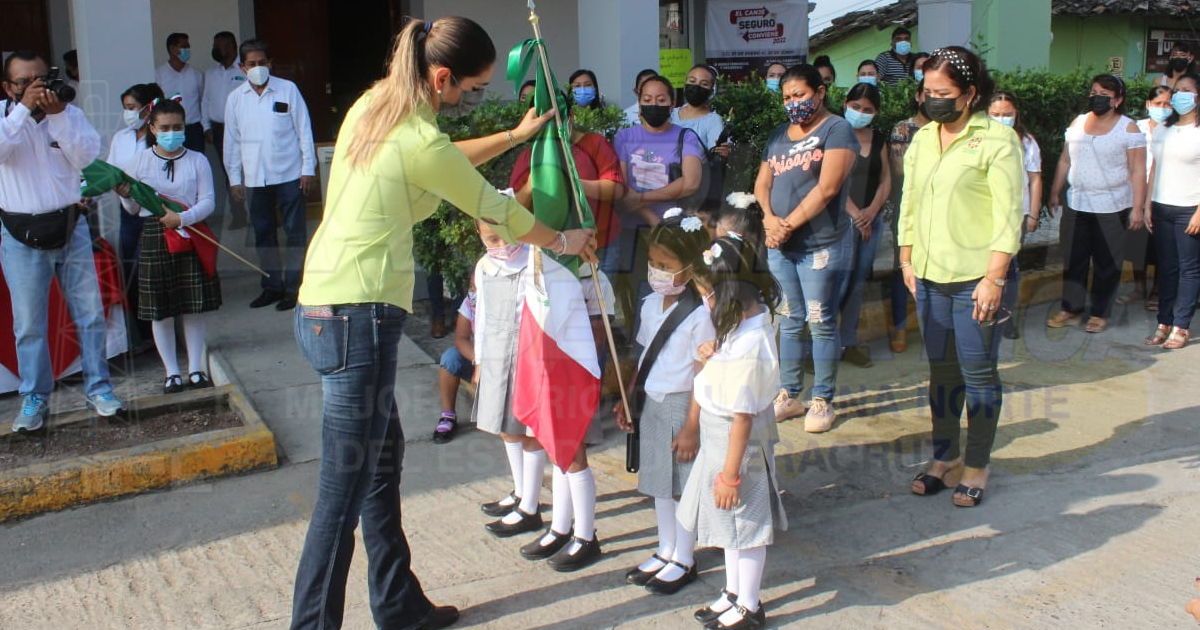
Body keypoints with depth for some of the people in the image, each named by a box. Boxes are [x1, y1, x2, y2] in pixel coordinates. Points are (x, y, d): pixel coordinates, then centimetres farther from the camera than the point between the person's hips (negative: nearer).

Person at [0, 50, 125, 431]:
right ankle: (34, 399, 18)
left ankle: (98, 390, 18)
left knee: (90, 314, 6)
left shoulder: (69, 112, 2)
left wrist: (57, 115, -21)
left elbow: (86, 156, -12)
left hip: (71, 227, 1)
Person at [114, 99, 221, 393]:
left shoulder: (197, 161, 4)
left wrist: (183, 218, -20)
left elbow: (208, 201, -4)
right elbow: (133, 208, 9)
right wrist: (125, 196, -13)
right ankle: (172, 372, 15)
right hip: (154, 238, 0)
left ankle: (195, 368, 17)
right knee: (160, 311, 3)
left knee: (194, 308, 5)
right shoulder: (140, 162, 5)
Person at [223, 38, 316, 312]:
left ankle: (292, 287, 9)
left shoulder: (288, 89, -2)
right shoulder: (236, 98, 5)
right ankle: (272, 286, 21)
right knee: (263, 233, 10)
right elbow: (232, 141, 10)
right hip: (255, 178, 3)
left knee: (295, 232, 0)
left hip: (289, 174, -3)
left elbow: (304, 130, 0)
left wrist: (308, 167, -4)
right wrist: (234, 178, 9)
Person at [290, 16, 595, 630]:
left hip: (324, 306, 10)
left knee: (384, 457, 18)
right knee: (346, 487, -3)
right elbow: (496, 209, -3)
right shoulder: (419, 141, -16)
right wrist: (564, 241, 13)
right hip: (359, 315, -10)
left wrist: (515, 135, 31)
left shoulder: (372, 104, 10)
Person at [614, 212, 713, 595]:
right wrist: (627, 400, 12)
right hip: (651, 403, 7)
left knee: (682, 485, 6)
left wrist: (691, 427, -17)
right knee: (659, 483, 17)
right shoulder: (651, 305, 4)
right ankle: (666, 552, 33)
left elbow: (704, 377, -17)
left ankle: (684, 561, 22)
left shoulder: (699, 315, -18)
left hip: (681, 406, -7)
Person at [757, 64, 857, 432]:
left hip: (821, 245, -6)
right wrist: (769, 220, -7)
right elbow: (762, 184, 13)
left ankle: (823, 401, 11)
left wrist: (788, 225, -13)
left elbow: (827, 189, -14)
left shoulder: (836, 130, -5)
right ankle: (789, 396, 21)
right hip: (780, 246, 6)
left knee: (820, 324, 0)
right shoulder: (778, 135, 16)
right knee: (789, 322, 12)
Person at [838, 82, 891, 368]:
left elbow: (885, 179, 11)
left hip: (872, 219, 6)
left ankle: (849, 343, 17)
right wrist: (856, 215, -12)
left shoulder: (879, 139, 13)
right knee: (841, 282, -9)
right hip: (843, 218, -6)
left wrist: (872, 210, -6)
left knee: (859, 282, 9)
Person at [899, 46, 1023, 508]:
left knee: (978, 374, 4)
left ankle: (976, 467, 17)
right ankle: (945, 458, 26)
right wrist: (907, 260, 12)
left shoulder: (997, 139, -8)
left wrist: (994, 278, -15)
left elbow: (1008, 215, -11)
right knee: (941, 370, 14)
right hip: (929, 277, 6)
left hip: (975, 278, -6)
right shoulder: (921, 140, 11)